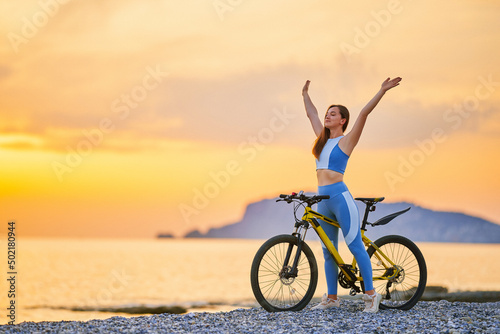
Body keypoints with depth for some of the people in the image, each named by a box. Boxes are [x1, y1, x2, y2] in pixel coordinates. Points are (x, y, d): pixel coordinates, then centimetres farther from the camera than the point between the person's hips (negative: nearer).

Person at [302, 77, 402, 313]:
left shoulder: (346, 140, -1)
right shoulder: (323, 138, 16)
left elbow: (364, 113, -10)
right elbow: (311, 114, 30)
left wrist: (382, 91, -15)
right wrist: (305, 94, 41)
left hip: (340, 196, -7)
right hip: (323, 199, 7)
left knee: (355, 246, -8)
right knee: (328, 251, 9)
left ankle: (371, 295, -5)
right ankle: (331, 298, 14)